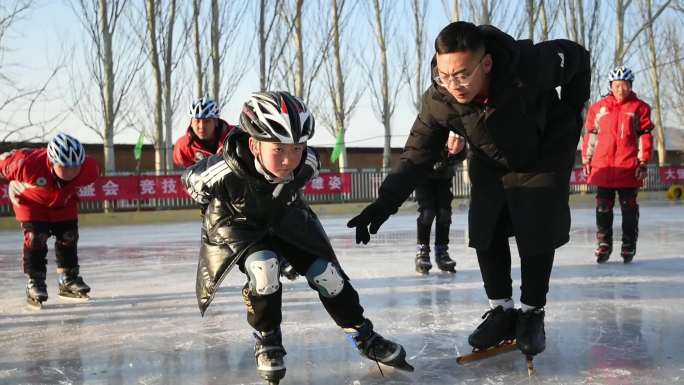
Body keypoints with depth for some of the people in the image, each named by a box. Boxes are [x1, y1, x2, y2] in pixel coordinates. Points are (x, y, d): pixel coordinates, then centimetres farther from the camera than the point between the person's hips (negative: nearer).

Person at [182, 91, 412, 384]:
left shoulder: (308, 163, -30)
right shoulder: (224, 172, -41)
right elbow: (191, 181, -17)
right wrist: (217, 204, -1)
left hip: (284, 217, 3)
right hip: (235, 223, -3)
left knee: (325, 271, -4)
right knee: (263, 267, -30)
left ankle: (363, 336, 15)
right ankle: (267, 342, -5)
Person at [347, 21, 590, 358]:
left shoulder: (531, 64, -38)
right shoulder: (437, 101, -30)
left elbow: (577, 57, -17)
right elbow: (417, 156, -23)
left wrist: (571, 115, -9)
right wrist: (386, 201, -36)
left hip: (544, 155, -3)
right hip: (491, 162, 3)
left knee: (537, 236, -6)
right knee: (485, 234, -1)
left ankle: (531, 313, 12)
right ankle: (502, 310, 16)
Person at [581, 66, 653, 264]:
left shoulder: (640, 108, 3)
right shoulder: (598, 108, 8)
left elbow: (645, 136, 2)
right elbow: (590, 135, 11)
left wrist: (643, 162, -3)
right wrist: (586, 160, 9)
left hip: (628, 167, -2)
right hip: (602, 166, 2)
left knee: (629, 207, 5)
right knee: (603, 207, 5)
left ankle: (629, 246, 15)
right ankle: (604, 244, 16)